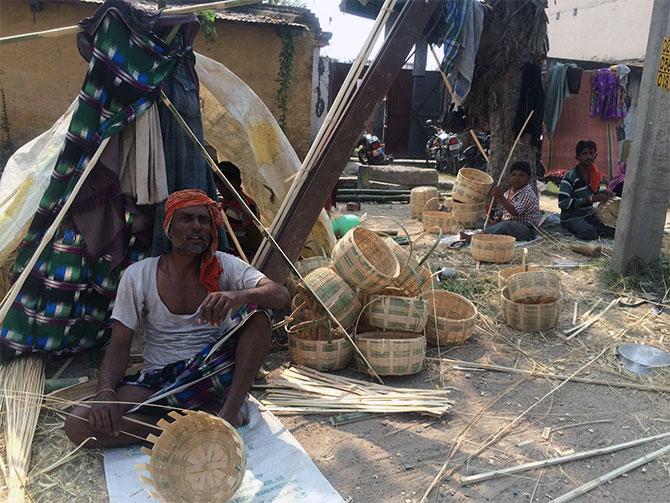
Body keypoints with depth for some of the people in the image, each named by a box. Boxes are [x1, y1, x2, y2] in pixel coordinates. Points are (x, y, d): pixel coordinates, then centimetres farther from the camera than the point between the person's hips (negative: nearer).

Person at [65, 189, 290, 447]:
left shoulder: (225, 266, -4)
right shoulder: (138, 275, -2)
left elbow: (281, 295, -18)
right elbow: (119, 345, -1)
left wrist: (237, 297, -39)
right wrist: (106, 392, -21)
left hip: (214, 371, -1)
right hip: (160, 378, 1)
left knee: (256, 312, -24)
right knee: (77, 425, -21)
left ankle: (229, 411, -21)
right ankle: (207, 415, -19)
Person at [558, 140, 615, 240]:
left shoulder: (596, 175, 6)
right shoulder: (570, 177, -17)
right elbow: (562, 203, -26)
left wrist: (604, 193, -1)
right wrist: (589, 199, -28)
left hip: (589, 214, 5)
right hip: (572, 218, -5)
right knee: (590, 233, -31)